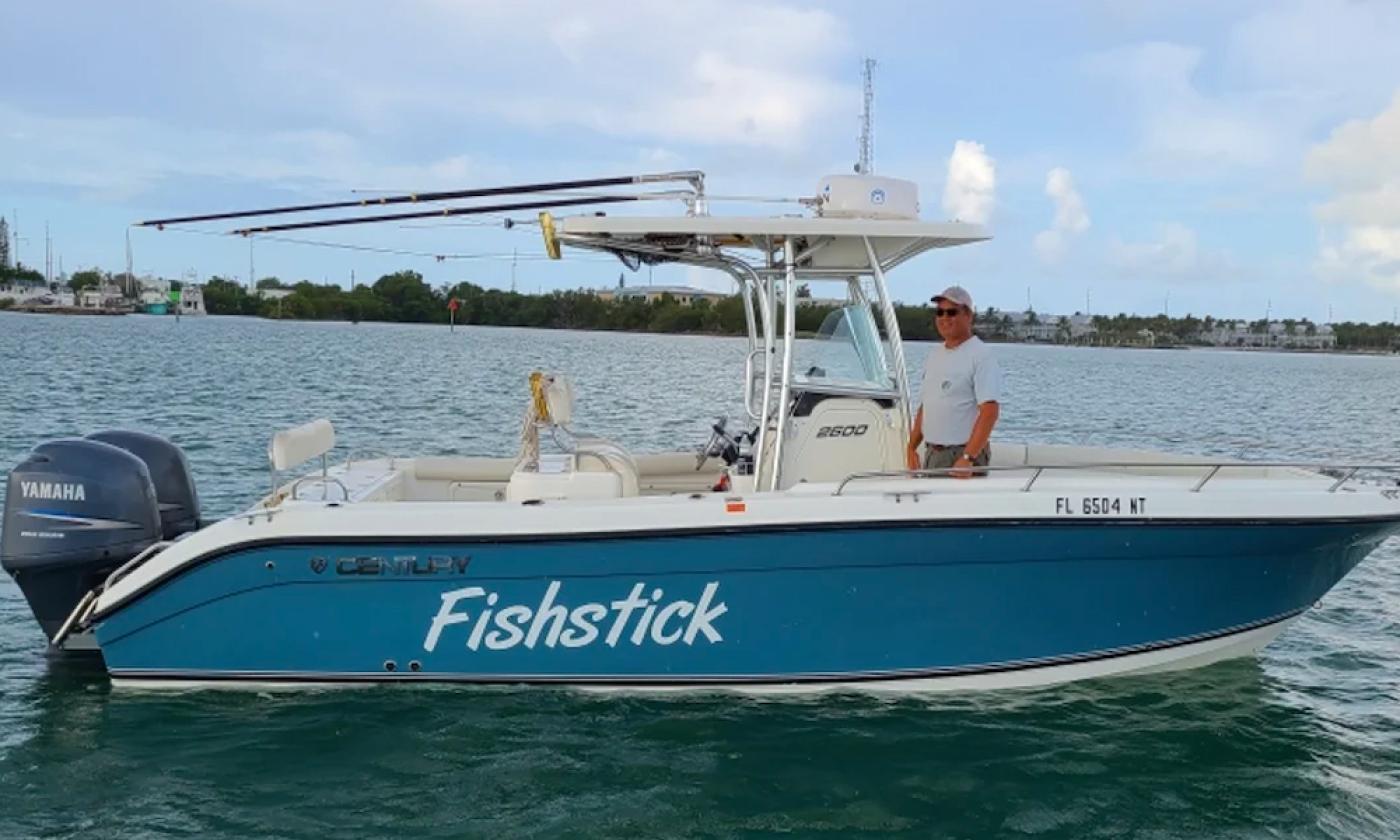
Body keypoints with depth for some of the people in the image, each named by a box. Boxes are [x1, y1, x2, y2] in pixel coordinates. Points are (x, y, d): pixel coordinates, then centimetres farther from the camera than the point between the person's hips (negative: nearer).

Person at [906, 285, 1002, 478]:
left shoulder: (981, 355, -9)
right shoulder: (934, 355, 16)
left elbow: (990, 411, -19)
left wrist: (968, 458, -26)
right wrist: (912, 448, 11)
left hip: (962, 455, -7)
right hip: (931, 454, 7)